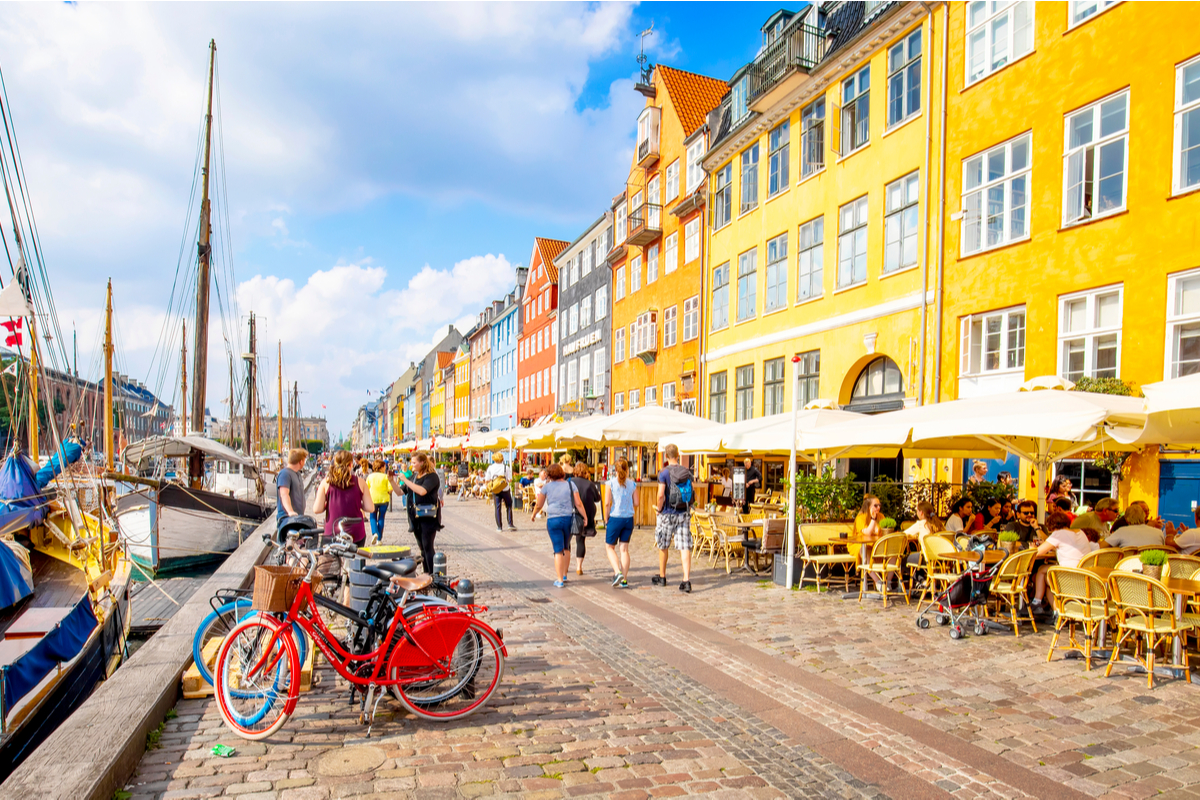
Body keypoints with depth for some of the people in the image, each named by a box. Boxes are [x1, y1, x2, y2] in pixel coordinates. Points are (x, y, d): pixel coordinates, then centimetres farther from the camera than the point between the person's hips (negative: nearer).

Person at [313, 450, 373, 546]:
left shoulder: (326, 483, -3)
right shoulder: (360, 482, -4)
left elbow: (316, 509, -4)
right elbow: (370, 508, -4)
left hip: (332, 534, 0)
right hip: (356, 534, 0)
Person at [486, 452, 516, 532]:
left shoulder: (490, 468, 0)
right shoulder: (506, 467, -4)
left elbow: (487, 480, 3)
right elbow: (509, 479, -6)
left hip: (495, 490, 1)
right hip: (505, 489, -1)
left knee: (497, 508, 6)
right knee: (509, 506, 14)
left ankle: (499, 527, 5)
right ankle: (510, 524, 9)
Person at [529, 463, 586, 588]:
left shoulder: (547, 486, 3)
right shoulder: (570, 485, 4)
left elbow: (539, 505, 10)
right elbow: (578, 504, -1)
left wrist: (533, 515, 27)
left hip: (553, 520, -2)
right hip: (569, 518, 2)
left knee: (558, 550, 1)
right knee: (566, 548, 20)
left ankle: (560, 580, 0)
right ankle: (564, 576, 29)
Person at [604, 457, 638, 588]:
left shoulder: (611, 483, -7)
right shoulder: (632, 484, 2)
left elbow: (607, 503, -9)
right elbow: (636, 503, 2)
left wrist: (607, 518, 1)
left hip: (615, 518, -3)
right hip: (629, 519, 3)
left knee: (610, 547, 12)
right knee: (624, 549, 8)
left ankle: (617, 572, -8)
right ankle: (624, 580, 7)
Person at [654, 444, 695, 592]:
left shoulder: (664, 473, -11)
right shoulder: (687, 472, 4)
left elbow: (661, 495, -18)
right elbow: (691, 493, 9)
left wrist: (659, 510, -2)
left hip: (668, 513, -3)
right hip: (684, 513, 4)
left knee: (663, 546, 13)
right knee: (685, 547, 0)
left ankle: (662, 577, 27)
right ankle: (687, 580, -10)